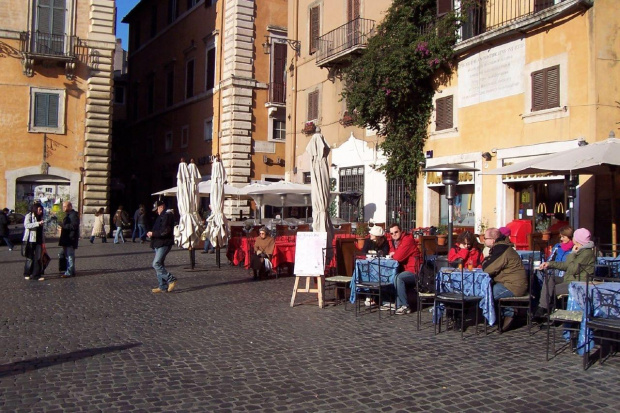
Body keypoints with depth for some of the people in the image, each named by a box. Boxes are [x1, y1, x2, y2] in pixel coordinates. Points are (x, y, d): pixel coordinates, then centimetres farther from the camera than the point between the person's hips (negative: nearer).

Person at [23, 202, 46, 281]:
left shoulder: (40, 217, 18)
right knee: (30, 258, 2)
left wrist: (43, 241, 15)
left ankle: (36, 275, 1)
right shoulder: (29, 216, -2)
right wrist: (38, 223, -29)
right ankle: (27, 274, 15)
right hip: (30, 240, -5)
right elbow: (26, 225, -21)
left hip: (38, 241, 5)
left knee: (38, 258, -1)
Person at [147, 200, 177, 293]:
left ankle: (171, 279, -9)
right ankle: (163, 287, 13)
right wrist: (152, 233, 10)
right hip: (159, 244, 11)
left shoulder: (167, 216, -14)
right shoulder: (161, 216, 20)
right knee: (158, 265, 9)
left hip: (164, 244, -11)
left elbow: (165, 231, -23)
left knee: (156, 264, -16)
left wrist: (153, 233, -14)